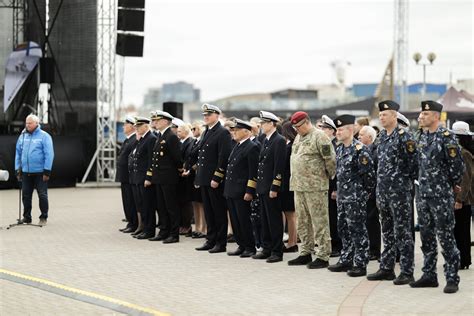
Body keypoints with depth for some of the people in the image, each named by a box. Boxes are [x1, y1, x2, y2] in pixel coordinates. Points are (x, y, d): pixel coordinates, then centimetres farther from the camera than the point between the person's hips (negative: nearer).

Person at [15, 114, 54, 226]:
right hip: (26, 172, 4)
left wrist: (47, 171, -12)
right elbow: (18, 154, 14)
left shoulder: (44, 136, -5)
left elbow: (49, 155, -8)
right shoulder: (22, 136, 9)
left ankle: (43, 217, 11)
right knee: (26, 195, 9)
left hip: (40, 173, -4)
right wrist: (18, 169, 8)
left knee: (42, 195, 1)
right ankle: (26, 217, 19)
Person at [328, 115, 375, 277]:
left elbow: (369, 173, -17)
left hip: (356, 197, -9)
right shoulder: (339, 149, 11)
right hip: (342, 196, 9)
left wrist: (364, 191, -8)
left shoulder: (359, 149, -16)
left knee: (357, 230, -3)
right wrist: (340, 190, 17)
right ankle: (346, 260, 24)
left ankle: (360, 264, 2)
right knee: (343, 228, 14)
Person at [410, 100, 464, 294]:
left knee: (446, 237, -4)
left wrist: (454, 184, 0)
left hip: (442, 195, -8)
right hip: (424, 194, 8)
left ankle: (452, 278, 2)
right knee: (426, 236, 12)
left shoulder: (446, 137, -13)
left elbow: (457, 165, -13)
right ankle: (429, 275, 20)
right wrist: (424, 183, 15)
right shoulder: (423, 137, 11)